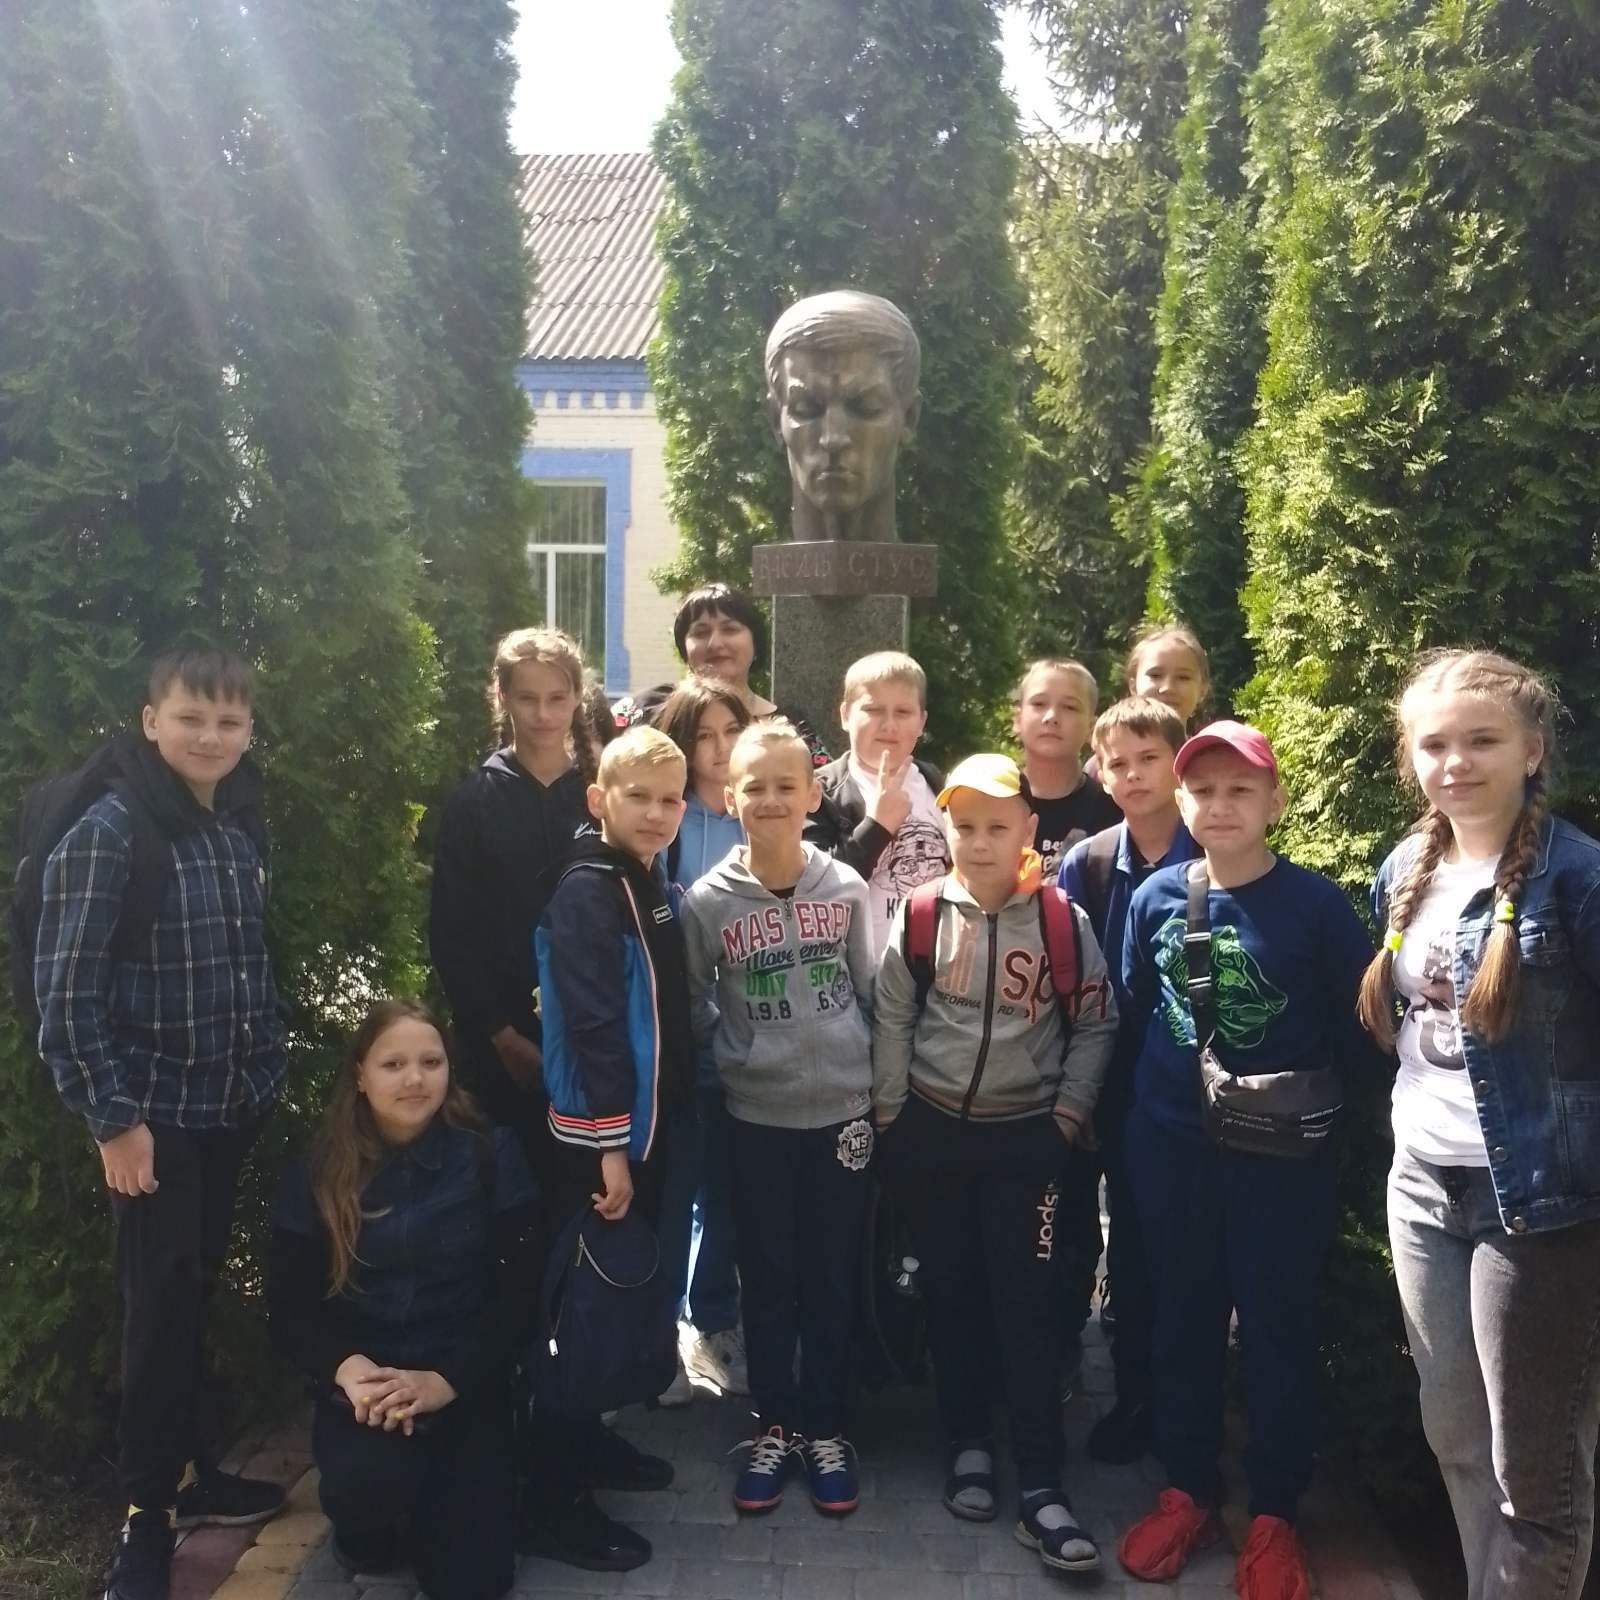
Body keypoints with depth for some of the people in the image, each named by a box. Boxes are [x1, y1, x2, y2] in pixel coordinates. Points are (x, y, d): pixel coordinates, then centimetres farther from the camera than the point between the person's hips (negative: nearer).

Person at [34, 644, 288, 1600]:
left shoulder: (244, 829, 4)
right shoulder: (108, 832, -16)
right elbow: (65, 991, -16)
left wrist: (271, 1070, 12)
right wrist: (113, 1116, -16)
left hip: (234, 1105, 6)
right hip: (154, 1113, -6)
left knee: (199, 1294, 16)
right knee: (161, 1307, 1)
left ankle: (188, 1469, 32)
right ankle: (148, 1512, 17)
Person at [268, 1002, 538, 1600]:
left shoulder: (490, 1155, -5)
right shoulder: (316, 1177, -2)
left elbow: (519, 1292, -6)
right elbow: (288, 1310, -1)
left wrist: (445, 1381, -20)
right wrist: (347, 1369, -22)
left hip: (465, 1383, 0)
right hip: (361, 1387, 0)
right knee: (370, 1480, -33)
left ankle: (427, 1500, 28)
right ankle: (366, 1528, 7)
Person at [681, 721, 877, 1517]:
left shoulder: (845, 888, -5)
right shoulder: (707, 900, -7)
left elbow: (875, 993, 2)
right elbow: (692, 1005, 4)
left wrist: (879, 1081, 2)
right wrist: (737, 1051, -4)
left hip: (843, 1110, 1)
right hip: (758, 1117, 0)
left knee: (832, 1277, 11)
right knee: (767, 1279, 11)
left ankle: (825, 1427, 27)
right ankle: (776, 1424, 28)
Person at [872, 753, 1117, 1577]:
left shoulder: (1062, 920, -7)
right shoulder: (920, 916, -4)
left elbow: (1094, 1025, 1)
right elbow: (891, 1021, 2)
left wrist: (1069, 1114, -4)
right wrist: (890, 1118, 1)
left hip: (1027, 1136, -1)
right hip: (931, 1131, 2)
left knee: (1028, 1301, -2)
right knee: (950, 1290, 11)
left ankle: (1040, 1486, 5)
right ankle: (968, 1442, 28)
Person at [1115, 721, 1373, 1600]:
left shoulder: (1316, 903, -12)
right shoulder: (1155, 898, -3)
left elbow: (1358, 1024, -4)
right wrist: (1167, 1080, 8)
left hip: (1284, 1155, -3)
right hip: (1171, 1148, 3)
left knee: (1277, 1329, 9)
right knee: (1182, 1319, 15)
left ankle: (1273, 1517, 26)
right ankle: (1187, 1491, 32)